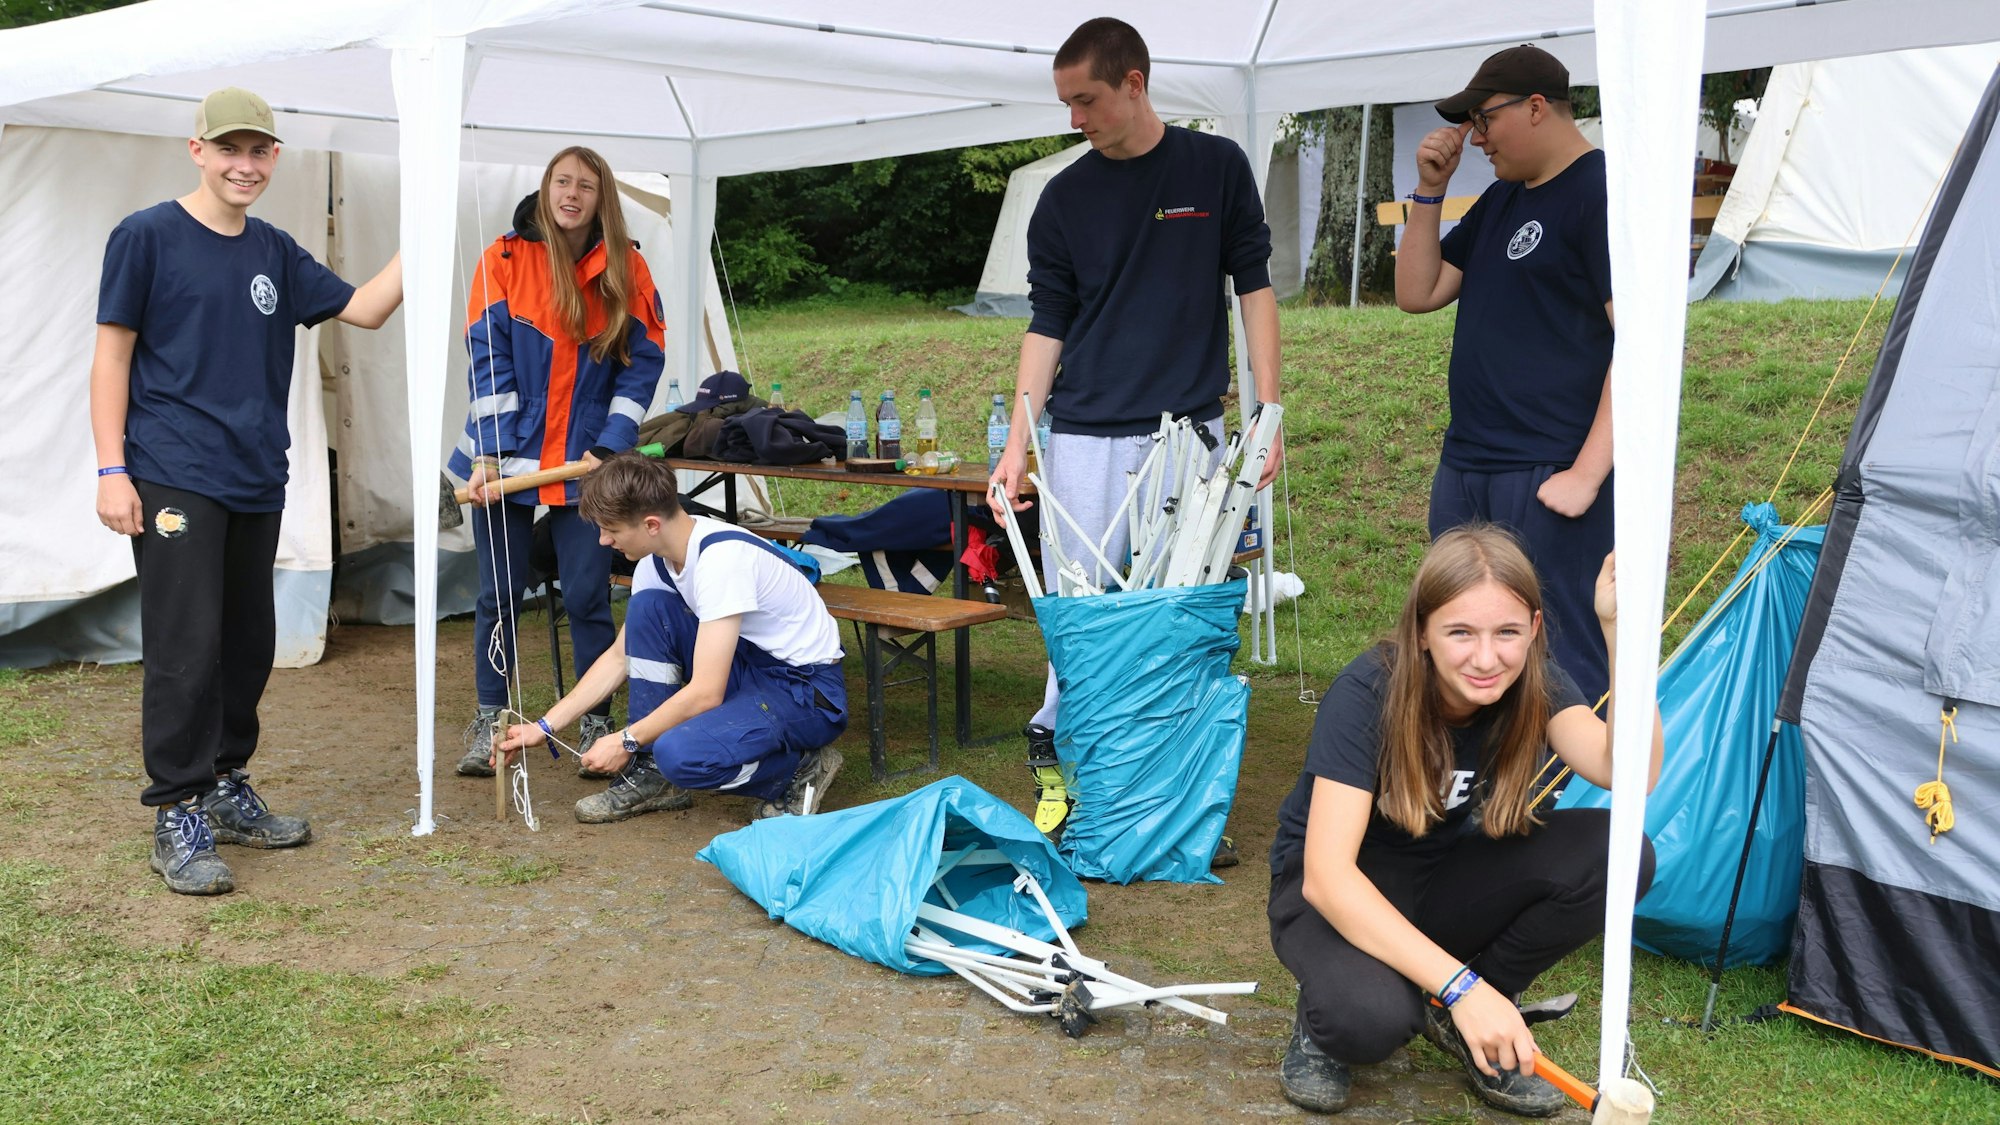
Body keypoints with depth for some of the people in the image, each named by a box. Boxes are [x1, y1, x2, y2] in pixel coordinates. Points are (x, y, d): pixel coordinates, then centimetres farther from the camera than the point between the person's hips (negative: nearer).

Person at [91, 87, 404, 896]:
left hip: (256, 481, 6)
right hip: (174, 480, -6)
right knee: (186, 647, -8)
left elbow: (366, 308, 13)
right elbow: (112, 355, -3)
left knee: (249, 644, 12)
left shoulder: (276, 254, 13)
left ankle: (227, 790, 26)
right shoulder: (146, 237, -2)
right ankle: (178, 816, 0)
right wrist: (111, 468, -10)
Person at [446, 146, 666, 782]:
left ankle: (597, 723, 13)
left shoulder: (626, 269, 1)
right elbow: (488, 359, -5)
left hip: (586, 463, 0)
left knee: (588, 596, 0)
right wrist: (488, 455, -12)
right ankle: (488, 722, 19)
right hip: (507, 459, 0)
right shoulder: (506, 258, -1)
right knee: (499, 594, 7)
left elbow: (642, 363, 0)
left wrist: (609, 448, -9)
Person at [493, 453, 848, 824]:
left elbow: (705, 694, -27)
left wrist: (626, 741, -15)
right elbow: (620, 657, 12)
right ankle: (653, 776, 1)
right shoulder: (658, 561, 1)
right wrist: (545, 726, 8)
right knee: (647, 607, -8)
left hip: (810, 692, -8)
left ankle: (801, 771, -3)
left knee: (681, 754, -32)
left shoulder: (723, 557, -27)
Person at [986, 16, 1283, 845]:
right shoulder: (1064, 198, 5)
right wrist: (1016, 446, -2)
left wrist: (1269, 414, -1)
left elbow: (1253, 287, 6)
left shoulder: (1217, 167, 4)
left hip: (1188, 433, 0)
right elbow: (1047, 324, 6)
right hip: (1085, 436, 1)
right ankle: (1054, 756, 13)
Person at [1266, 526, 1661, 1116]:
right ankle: (1326, 1012, 0)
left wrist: (1623, 631, -44)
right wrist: (1459, 984, -40)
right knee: (1373, 1017, -39)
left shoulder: (1533, 684, -14)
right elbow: (1327, 873, -34)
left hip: (1444, 882, 5)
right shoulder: (1367, 694, -27)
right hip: (1344, 894, -5)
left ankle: (1468, 1024, -2)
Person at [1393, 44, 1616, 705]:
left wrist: (1587, 473, -20)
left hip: (1550, 479, -9)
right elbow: (1417, 294, 19)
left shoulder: (1605, 192, -9)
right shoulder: (1500, 200, 18)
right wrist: (1429, 191, 7)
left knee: (1558, 666, -6)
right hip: (1462, 471, 9)